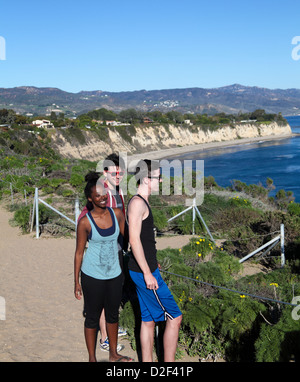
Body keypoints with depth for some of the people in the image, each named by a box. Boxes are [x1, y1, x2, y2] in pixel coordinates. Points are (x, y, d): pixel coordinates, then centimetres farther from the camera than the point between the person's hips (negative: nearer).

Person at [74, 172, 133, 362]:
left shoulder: (117, 214, -4)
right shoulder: (85, 222, -14)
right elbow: (79, 252, -7)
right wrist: (77, 282, -5)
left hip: (114, 274, 4)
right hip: (92, 276, -4)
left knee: (113, 314, 18)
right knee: (92, 317, 9)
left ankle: (114, 353, 36)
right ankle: (92, 357, 26)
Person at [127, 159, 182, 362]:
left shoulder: (143, 202, 15)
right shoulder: (137, 202, -17)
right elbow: (134, 239, -23)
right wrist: (148, 273, -24)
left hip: (146, 269, 10)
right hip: (144, 271, -10)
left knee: (149, 320, 14)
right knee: (174, 317, -4)